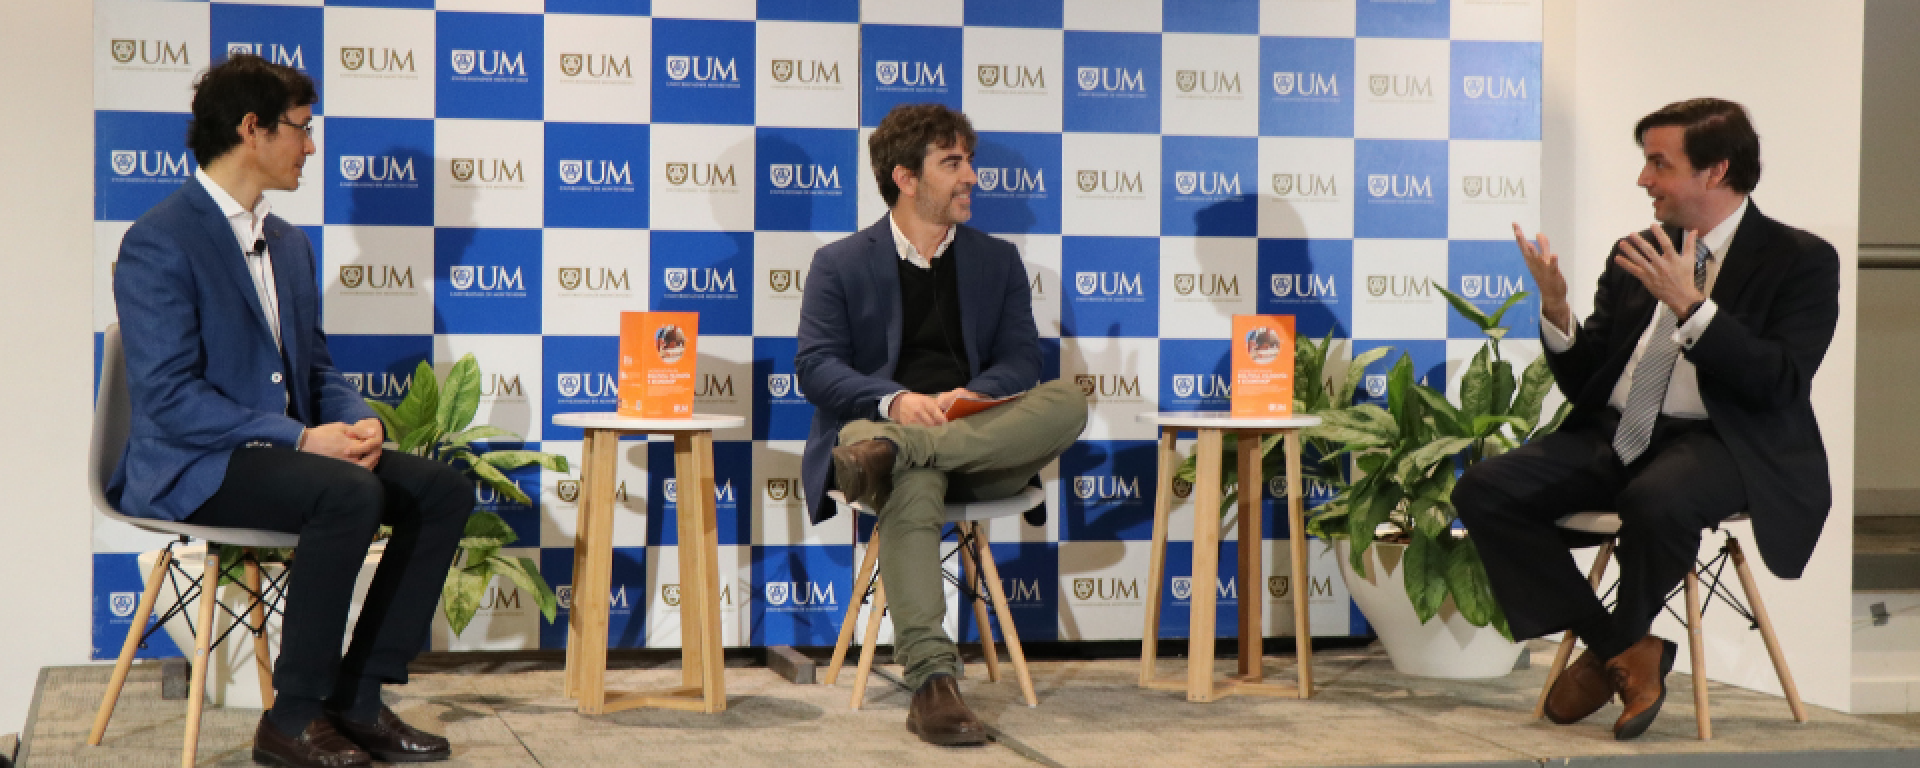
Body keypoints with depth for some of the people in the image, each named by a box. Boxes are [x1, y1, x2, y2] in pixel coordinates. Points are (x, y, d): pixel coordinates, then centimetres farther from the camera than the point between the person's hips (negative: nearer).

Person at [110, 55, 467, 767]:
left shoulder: (290, 244, 15)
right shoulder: (159, 242, -12)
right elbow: (167, 397, -20)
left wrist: (358, 420, -4)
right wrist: (301, 439, -23)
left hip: (282, 448, 9)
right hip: (189, 468, -9)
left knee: (444, 488, -8)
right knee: (350, 494, -33)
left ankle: (358, 699, -5)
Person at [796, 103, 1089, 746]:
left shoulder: (998, 260, 23)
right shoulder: (840, 265, 14)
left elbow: (1020, 357, 12)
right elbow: (815, 363, 1)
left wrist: (975, 394, -13)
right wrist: (895, 400, -19)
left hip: (982, 441, 3)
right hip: (883, 424, -3)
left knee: (1068, 401, -29)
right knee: (913, 487, -40)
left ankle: (890, 451, -40)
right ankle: (932, 682, -49)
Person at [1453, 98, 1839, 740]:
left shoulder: (1802, 260, 0)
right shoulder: (1634, 255, 15)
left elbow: (1781, 384, -14)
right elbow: (1582, 383, 14)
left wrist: (1690, 306, -22)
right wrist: (1556, 310, -5)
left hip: (1720, 443, -6)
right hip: (1614, 436, 6)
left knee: (1656, 501, -39)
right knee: (1483, 490, -16)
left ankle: (1618, 647, -6)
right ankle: (1617, 646, -6)